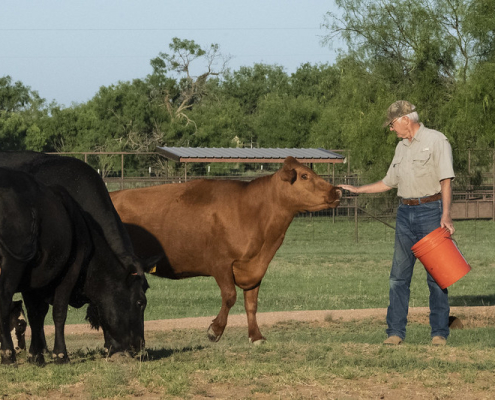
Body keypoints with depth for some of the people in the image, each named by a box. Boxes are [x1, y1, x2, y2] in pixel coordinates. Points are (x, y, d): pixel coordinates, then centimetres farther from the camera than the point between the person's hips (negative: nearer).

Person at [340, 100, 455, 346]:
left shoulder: (436, 141, -5)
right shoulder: (401, 147, 17)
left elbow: (445, 180, -11)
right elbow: (389, 182, 25)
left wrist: (445, 215, -20)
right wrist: (357, 190, 23)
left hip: (431, 211, -7)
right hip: (405, 213, 7)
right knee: (399, 275, 2)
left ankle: (439, 332, 1)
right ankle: (395, 331, 5)